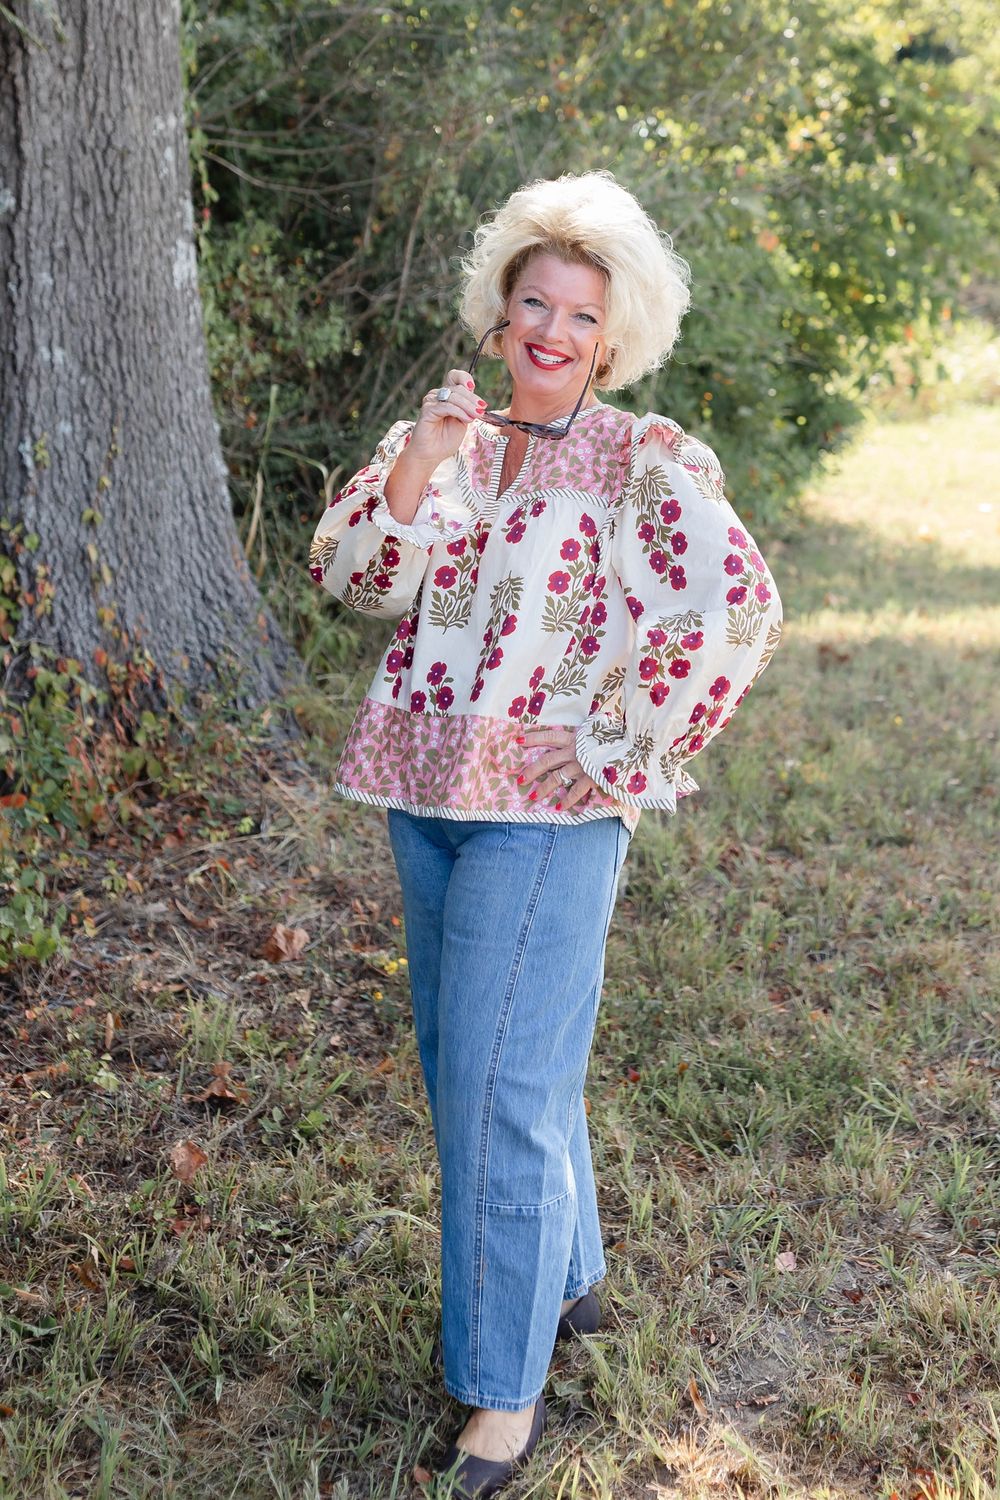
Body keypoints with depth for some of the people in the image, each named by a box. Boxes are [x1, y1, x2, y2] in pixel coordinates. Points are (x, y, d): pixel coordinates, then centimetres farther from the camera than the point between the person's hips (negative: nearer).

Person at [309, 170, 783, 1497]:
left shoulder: (648, 462, -6)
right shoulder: (441, 441, 11)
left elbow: (738, 609, -17)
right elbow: (355, 578, -2)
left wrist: (616, 752, -16)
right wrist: (413, 474, -17)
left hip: (545, 813, -7)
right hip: (426, 797, 7)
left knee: (499, 1089, -5)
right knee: (465, 1069, 17)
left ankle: (505, 1389, 9)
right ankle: (564, 1279, 39)